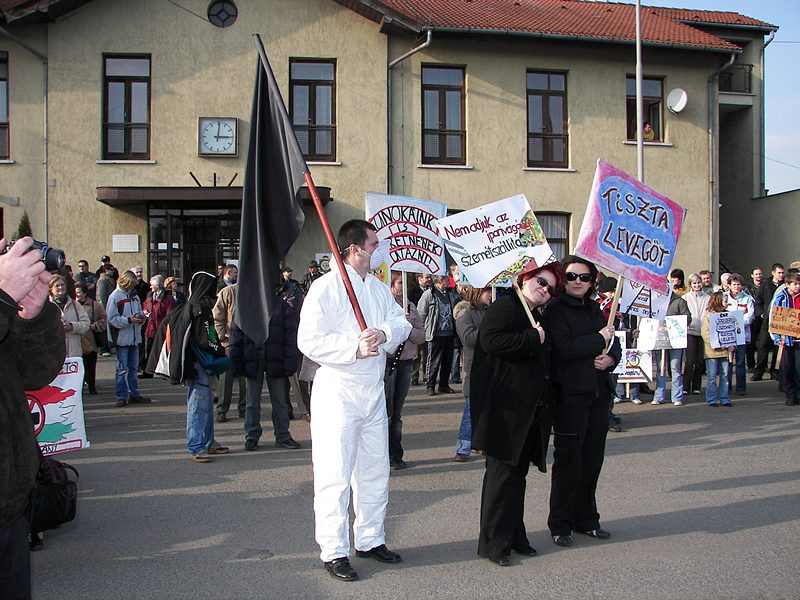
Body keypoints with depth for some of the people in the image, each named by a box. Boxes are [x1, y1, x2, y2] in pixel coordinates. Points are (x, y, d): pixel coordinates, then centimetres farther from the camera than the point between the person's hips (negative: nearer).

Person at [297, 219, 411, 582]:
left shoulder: (379, 288, 11)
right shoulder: (326, 287, -13)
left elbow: (401, 322, 3)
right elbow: (309, 341, -18)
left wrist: (384, 333, -19)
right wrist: (355, 347, -25)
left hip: (374, 390, 8)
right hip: (337, 391, -8)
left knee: (375, 471, 16)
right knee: (335, 476, -3)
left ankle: (370, 539, 31)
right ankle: (334, 551, 9)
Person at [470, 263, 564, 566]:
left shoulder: (538, 318, 21)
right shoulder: (504, 307, -7)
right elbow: (492, 340, -25)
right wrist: (532, 340, -15)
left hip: (531, 411, 9)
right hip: (505, 408, -9)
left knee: (518, 473, 15)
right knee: (501, 473, -3)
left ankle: (514, 535, 25)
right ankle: (494, 543, 6)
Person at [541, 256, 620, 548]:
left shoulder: (594, 309, 16)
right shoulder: (555, 311, -6)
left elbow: (614, 342, 17)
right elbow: (564, 348, -20)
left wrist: (611, 358, -5)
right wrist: (599, 339, -11)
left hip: (599, 392, 6)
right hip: (571, 394, -6)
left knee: (593, 458, 12)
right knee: (568, 461, 0)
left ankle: (586, 519, 26)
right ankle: (560, 524, 13)